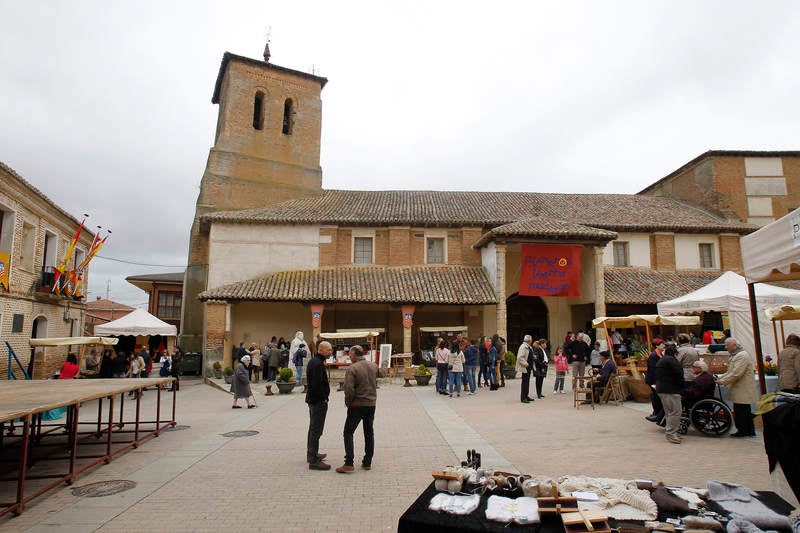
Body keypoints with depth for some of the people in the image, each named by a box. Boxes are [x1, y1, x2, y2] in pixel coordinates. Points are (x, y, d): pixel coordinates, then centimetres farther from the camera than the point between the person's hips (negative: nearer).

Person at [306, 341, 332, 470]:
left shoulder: (313, 361, 12)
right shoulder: (318, 364, -21)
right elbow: (317, 384, -26)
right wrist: (324, 399, -16)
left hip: (313, 400, 11)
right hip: (319, 401, -11)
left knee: (313, 428, 21)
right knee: (316, 430, -6)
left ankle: (311, 454, 34)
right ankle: (314, 461, -2)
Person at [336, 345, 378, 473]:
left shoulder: (352, 369, -15)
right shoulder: (374, 366, 4)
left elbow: (349, 389, -18)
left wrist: (348, 403, -5)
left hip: (357, 405, -5)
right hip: (371, 404, 6)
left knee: (348, 432, 4)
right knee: (369, 432, 13)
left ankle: (349, 463, -1)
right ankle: (367, 463, 18)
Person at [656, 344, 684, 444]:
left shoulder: (660, 361, 20)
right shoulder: (671, 360, -12)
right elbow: (678, 374, -13)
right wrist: (682, 386, 0)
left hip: (661, 389, 11)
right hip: (671, 390, -10)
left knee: (669, 411, 15)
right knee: (675, 411, -9)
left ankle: (670, 432, 19)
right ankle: (671, 434, -11)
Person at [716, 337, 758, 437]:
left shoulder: (742, 356, -18)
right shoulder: (736, 355, 16)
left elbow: (736, 374, -24)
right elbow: (730, 372, 22)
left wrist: (722, 381, -17)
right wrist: (720, 377, 8)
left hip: (742, 391, -10)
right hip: (742, 391, 10)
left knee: (739, 411, -4)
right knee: (746, 411, 15)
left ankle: (742, 431, 4)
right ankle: (750, 431, 22)